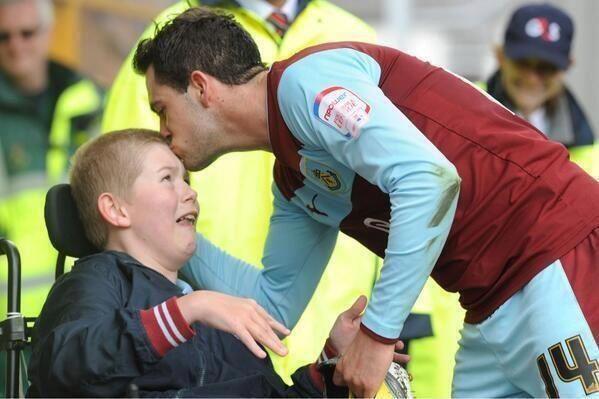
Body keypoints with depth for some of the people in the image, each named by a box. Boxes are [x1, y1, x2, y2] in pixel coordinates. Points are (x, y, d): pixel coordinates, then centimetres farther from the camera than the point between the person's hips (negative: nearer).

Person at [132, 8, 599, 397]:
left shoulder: (303, 79, -11)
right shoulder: (292, 180, 18)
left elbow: (429, 180, -22)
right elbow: (276, 304, 27)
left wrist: (376, 332, -18)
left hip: (558, 257, -10)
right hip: (495, 305, 10)